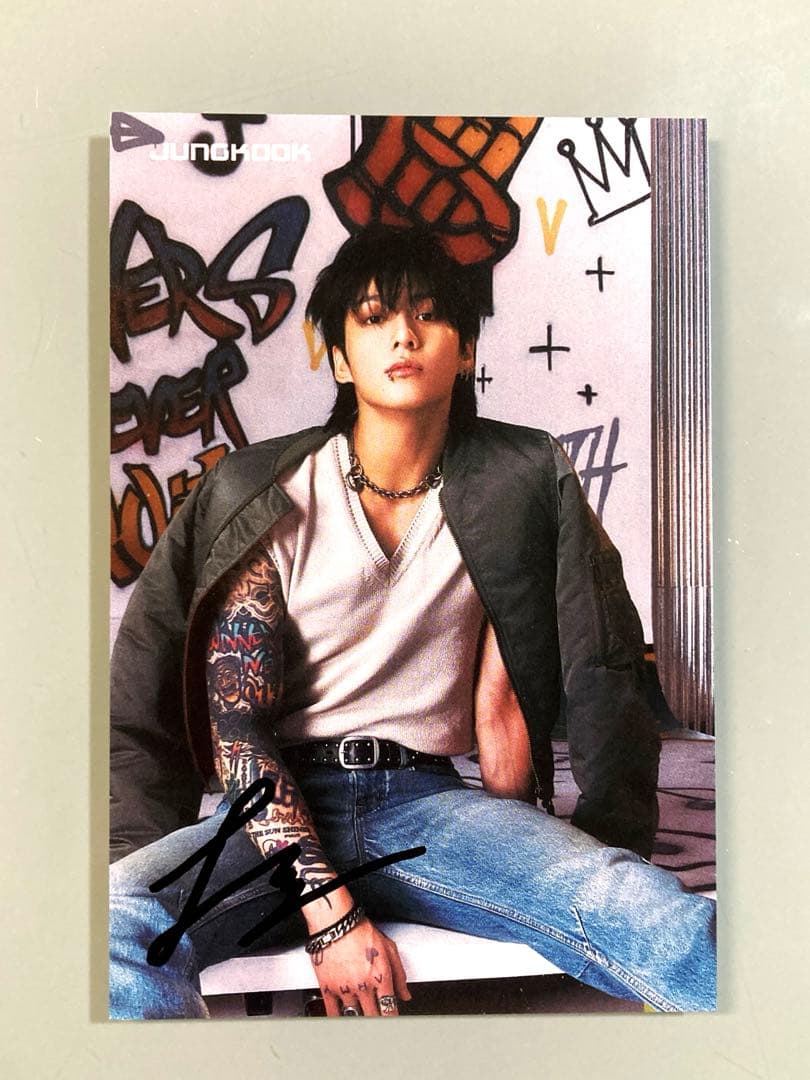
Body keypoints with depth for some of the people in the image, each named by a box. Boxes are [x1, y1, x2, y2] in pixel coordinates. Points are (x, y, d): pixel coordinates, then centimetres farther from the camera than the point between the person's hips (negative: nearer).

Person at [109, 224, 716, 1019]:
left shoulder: (517, 487, 4)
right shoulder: (266, 496, -2)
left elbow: (500, 698, 3)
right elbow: (236, 722, -7)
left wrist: (519, 858, 0)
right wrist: (328, 910, -15)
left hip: (429, 803, 0)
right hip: (281, 806, 1)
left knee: (668, 923, -28)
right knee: (115, 923, -29)